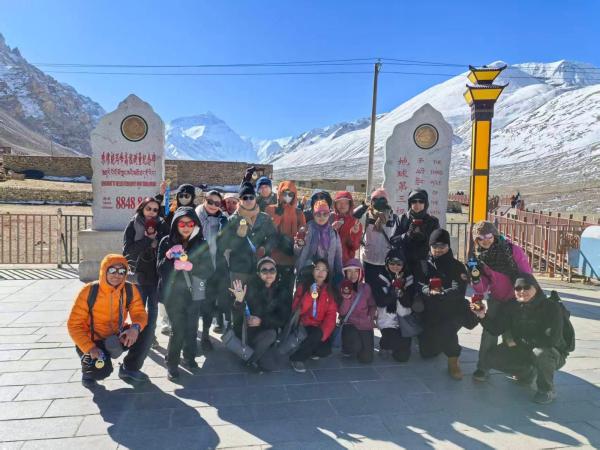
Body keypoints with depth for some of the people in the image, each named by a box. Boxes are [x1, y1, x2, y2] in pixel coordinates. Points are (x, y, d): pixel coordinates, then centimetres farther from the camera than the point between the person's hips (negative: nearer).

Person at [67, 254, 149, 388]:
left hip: (117, 337, 4)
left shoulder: (130, 290, -13)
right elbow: (74, 324, -17)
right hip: (92, 340, -3)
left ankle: (129, 369, 4)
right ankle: (88, 371, 12)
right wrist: (90, 348, -28)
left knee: (143, 331, -21)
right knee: (102, 370, -29)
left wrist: (136, 327, -38)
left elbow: (139, 313, -13)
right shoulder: (89, 291, -21)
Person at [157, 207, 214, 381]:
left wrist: (190, 266, -19)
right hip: (173, 294, -2)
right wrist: (169, 258, -22)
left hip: (194, 294, 2)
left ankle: (189, 357, 30)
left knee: (191, 329, 7)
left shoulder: (201, 244, 2)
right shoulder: (167, 242, 0)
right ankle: (172, 363, 13)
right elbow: (161, 270, -3)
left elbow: (209, 270, -4)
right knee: (178, 329, -6)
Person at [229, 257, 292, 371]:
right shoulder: (250, 287, -12)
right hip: (247, 331, -4)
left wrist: (262, 321, -22)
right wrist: (239, 301, -36)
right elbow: (237, 319, -16)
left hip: (267, 331, 4)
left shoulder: (283, 291, -5)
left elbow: (282, 319, -8)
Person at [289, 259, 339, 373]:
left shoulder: (330, 291, 5)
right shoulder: (303, 286, -2)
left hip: (320, 328, 3)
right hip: (304, 325, -2)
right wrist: (310, 296, -24)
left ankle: (309, 350, 10)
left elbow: (331, 315, -2)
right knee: (316, 335, -33)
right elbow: (297, 310, -10)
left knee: (325, 350, -23)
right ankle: (296, 358, -12)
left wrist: (323, 333, -18)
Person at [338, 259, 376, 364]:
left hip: (364, 324, 2)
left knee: (366, 359, -7)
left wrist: (370, 316, -5)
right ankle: (347, 349, 6)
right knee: (355, 346, -32)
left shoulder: (366, 288, -1)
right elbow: (342, 312, -14)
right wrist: (346, 296, -28)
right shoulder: (342, 288, -6)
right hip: (350, 324, -2)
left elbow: (372, 305, 14)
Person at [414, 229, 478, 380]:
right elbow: (420, 287, -8)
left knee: (446, 327, -36)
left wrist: (441, 294, -32)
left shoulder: (457, 266, 1)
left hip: (453, 311, -3)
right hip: (430, 312, 3)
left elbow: (458, 291, -14)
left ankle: (453, 361, -14)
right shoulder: (423, 265, 7)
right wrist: (429, 292, -30)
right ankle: (440, 343, 39)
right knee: (427, 352, 5)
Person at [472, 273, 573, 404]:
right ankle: (527, 373, 16)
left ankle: (547, 391, -11)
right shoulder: (511, 307, -7)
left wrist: (518, 341, -23)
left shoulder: (551, 307, -22)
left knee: (540, 352, -39)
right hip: (523, 351, 5)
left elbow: (552, 339, -32)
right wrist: (482, 316, -28)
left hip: (554, 354, -5)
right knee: (491, 358, -9)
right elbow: (496, 330, -7)